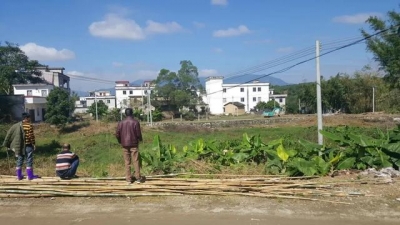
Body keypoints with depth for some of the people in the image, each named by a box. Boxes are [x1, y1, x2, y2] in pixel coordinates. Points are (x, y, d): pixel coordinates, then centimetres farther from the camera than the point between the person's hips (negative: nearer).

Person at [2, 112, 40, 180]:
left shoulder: (17, 125, 4)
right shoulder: (30, 126, -11)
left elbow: (9, 133, 6)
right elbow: (32, 136, -12)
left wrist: (7, 144, 12)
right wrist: (34, 144, -2)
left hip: (20, 146, 5)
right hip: (28, 146, -5)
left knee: (19, 160, 13)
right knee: (29, 160, 3)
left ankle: (19, 176, 18)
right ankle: (30, 175, 6)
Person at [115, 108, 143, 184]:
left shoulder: (121, 123, 2)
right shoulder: (135, 122, -8)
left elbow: (117, 134, 2)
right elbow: (138, 134, -8)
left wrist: (120, 141, 19)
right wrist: (140, 139, 13)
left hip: (125, 145, 3)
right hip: (134, 144, -3)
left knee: (127, 162, 7)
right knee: (136, 161, 1)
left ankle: (128, 179, 8)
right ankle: (138, 178, 1)